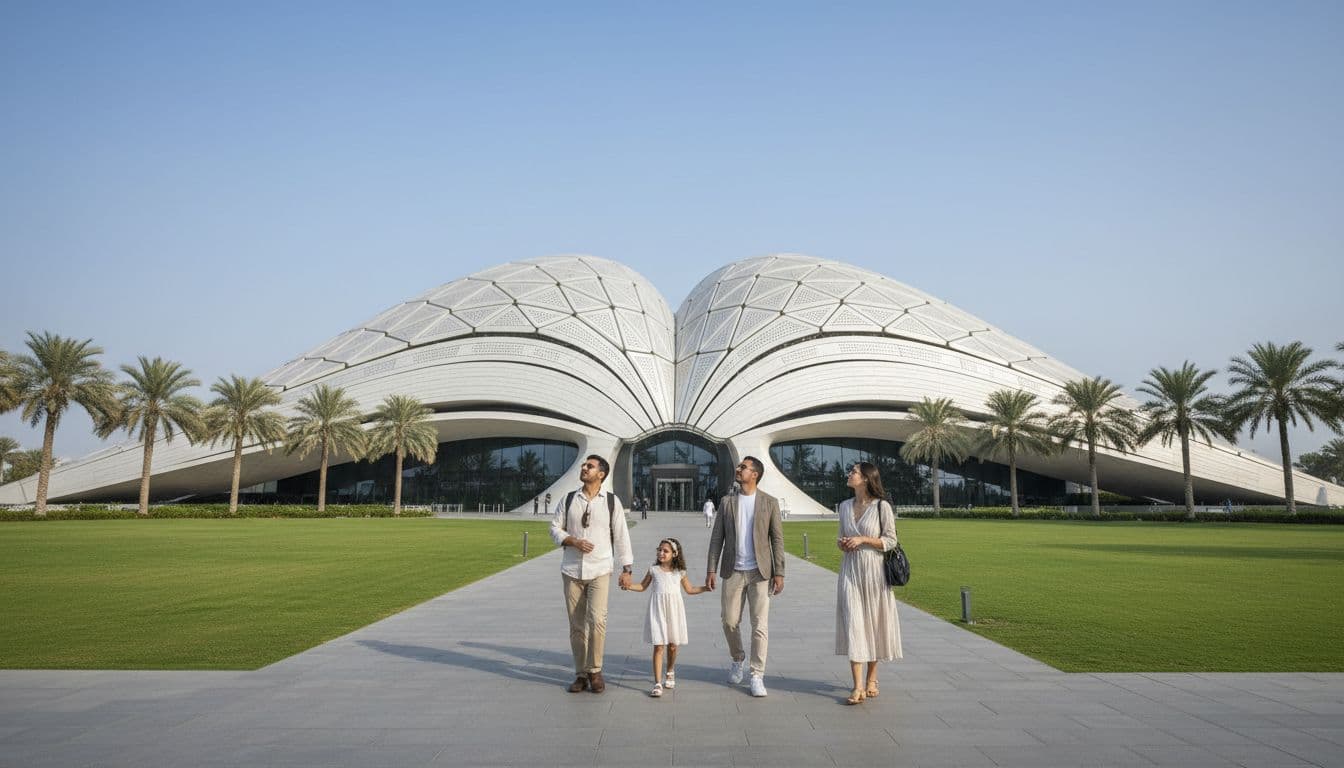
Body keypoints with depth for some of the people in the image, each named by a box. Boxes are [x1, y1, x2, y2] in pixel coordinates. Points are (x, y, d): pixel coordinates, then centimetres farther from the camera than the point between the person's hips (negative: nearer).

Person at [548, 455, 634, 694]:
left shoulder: (612, 502, 0)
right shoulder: (568, 500, 6)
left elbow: (621, 536, 1)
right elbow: (555, 528, 7)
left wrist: (626, 569, -2)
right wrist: (574, 541, -12)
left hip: (600, 571, -2)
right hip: (572, 571, 2)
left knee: (597, 620, -16)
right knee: (576, 626, 6)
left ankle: (595, 671, 3)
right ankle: (581, 674, 19)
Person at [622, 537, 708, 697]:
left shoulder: (679, 572, 5)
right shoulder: (654, 570, 3)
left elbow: (690, 589, 17)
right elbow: (642, 586, 13)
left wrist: (705, 588, 6)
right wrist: (629, 586, -3)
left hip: (674, 609, 2)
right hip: (658, 610, -1)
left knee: (673, 645, 9)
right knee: (658, 646, -8)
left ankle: (670, 673, 37)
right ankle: (657, 683, -6)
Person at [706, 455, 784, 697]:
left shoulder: (769, 502, 0)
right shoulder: (727, 502, 5)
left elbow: (777, 539, 0)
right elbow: (717, 537, 5)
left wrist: (779, 573, -5)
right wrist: (711, 569, -1)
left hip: (760, 572, -2)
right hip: (733, 571, 2)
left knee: (760, 625, -3)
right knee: (730, 622, 7)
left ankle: (757, 676, 8)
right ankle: (738, 660, 34)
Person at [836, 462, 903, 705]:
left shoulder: (882, 506, -5)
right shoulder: (845, 506, 9)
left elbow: (890, 541, -6)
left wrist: (863, 539, -16)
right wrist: (841, 543, -3)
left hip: (874, 569, -3)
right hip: (850, 570, 3)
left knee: (874, 623, 7)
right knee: (852, 623, -6)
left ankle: (872, 679, 25)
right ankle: (858, 687, -7)